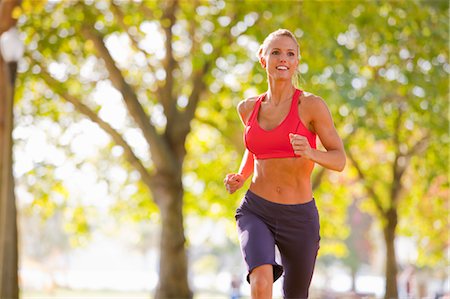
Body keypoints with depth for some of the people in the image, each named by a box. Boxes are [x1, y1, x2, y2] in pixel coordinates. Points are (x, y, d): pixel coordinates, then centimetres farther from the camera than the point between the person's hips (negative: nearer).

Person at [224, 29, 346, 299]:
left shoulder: (312, 105, -7)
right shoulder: (249, 108, 5)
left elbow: (339, 160, -6)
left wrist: (310, 153, -26)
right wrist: (240, 177, 5)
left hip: (299, 218, -1)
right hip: (256, 212, 1)